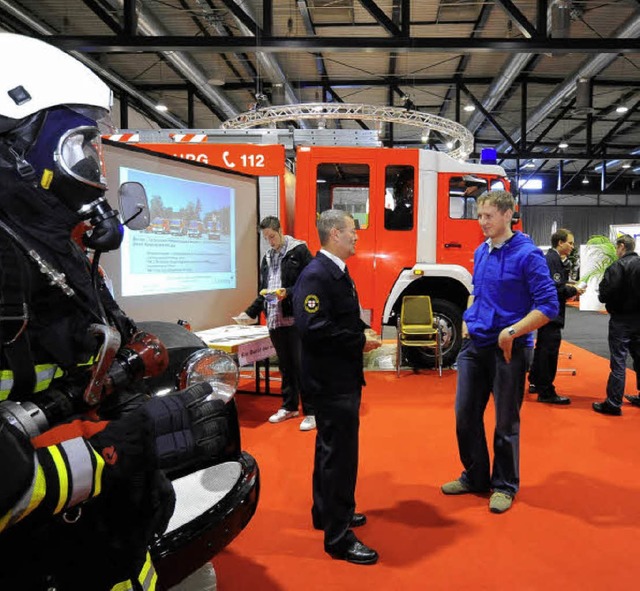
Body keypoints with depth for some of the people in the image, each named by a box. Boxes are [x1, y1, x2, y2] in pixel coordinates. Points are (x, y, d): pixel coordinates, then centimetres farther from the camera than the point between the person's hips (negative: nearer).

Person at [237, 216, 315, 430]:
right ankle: (289, 406, 26)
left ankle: (310, 412, 5)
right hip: (274, 319, 6)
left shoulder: (299, 251, -4)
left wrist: (288, 292, -19)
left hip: (296, 318, -6)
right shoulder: (267, 258, 18)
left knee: (301, 365, -4)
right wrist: (250, 312, 17)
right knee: (285, 365, 14)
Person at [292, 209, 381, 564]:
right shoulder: (316, 275, -20)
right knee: (339, 453, -1)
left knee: (332, 448, 22)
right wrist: (360, 341, -21)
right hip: (331, 379, -10)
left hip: (342, 377, 10)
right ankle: (338, 537, 13)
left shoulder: (337, 271, 11)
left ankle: (327, 512, 40)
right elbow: (312, 328, -29)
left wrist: (361, 332, -1)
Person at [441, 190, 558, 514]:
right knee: (465, 414, 12)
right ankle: (475, 476, 31)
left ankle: (505, 485, 26)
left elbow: (548, 306, -16)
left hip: (508, 349, -6)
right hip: (474, 345, 7)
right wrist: (467, 321, 10)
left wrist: (512, 332, -22)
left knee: (506, 422, 7)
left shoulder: (527, 254, -13)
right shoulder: (480, 252, 8)